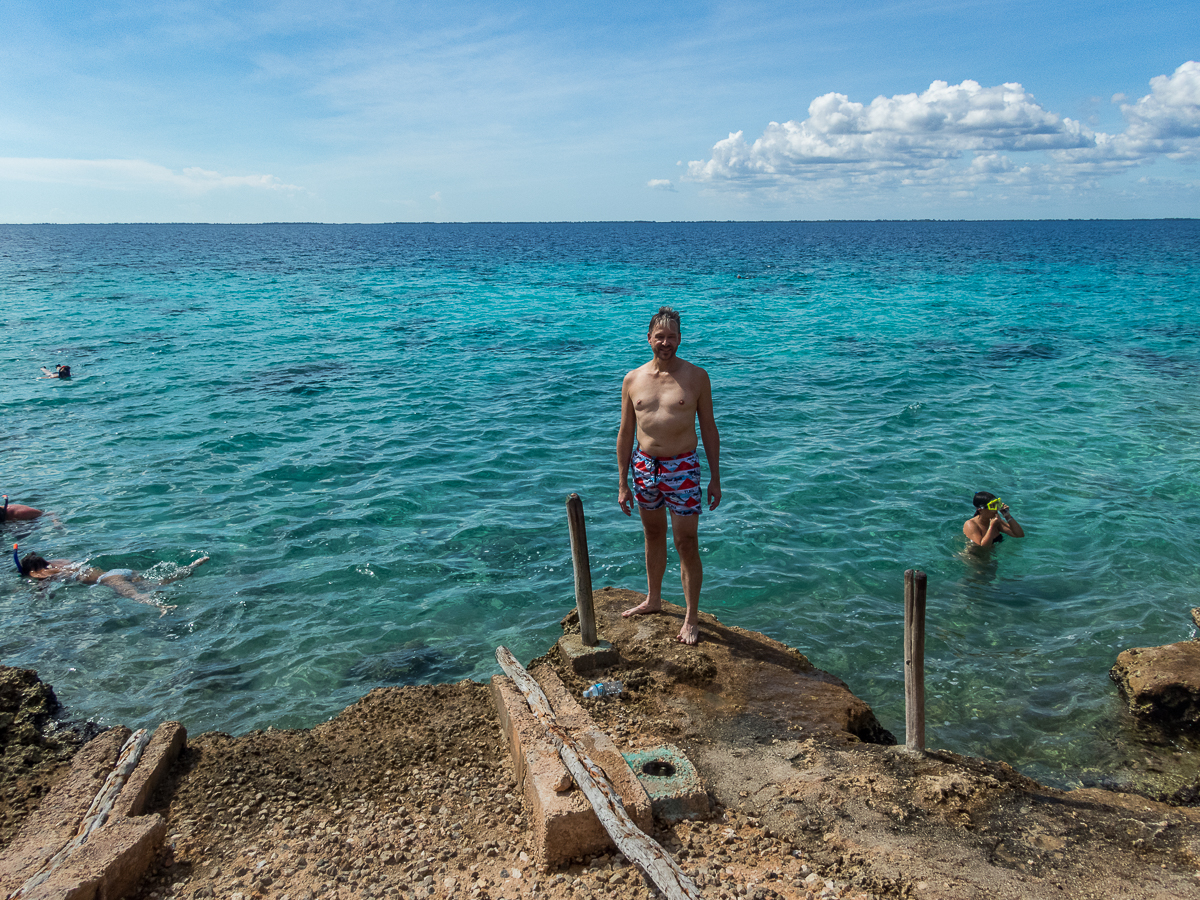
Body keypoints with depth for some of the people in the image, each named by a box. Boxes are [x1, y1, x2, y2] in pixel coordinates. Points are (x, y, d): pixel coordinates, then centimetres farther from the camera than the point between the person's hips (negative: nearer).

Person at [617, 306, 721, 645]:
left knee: (686, 544, -1)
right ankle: (653, 599, 37)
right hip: (644, 466, 3)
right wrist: (623, 484, 5)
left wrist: (715, 477, -1)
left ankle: (692, 618, 10)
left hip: (682, 468, -3)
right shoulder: (632, 380, 2)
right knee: (653, 536, 18)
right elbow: (625, 433, 7)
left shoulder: (696, 377, -4)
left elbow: (709, 429, 2)